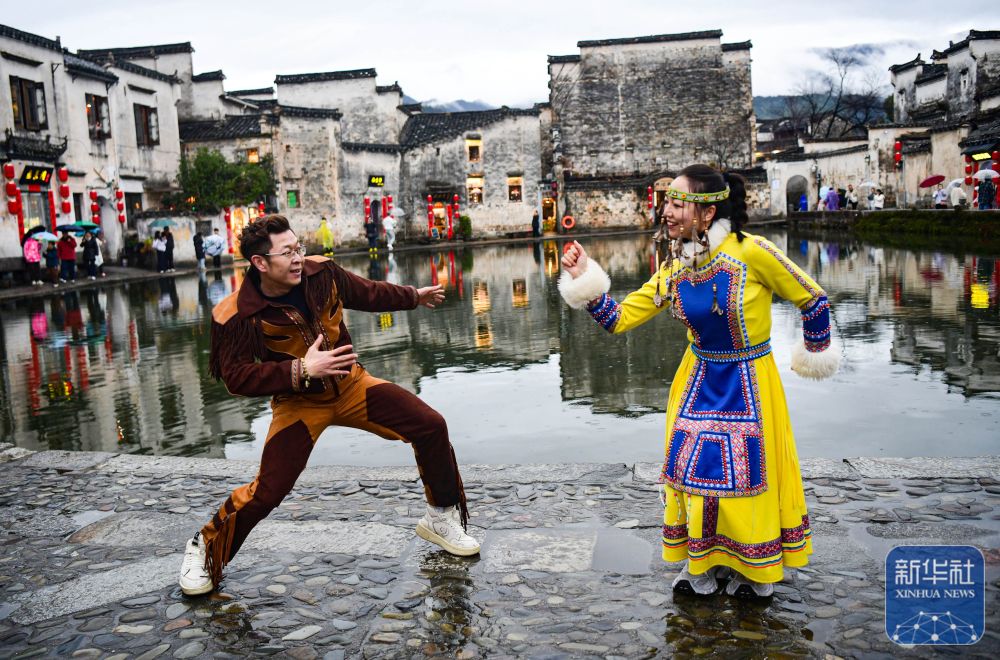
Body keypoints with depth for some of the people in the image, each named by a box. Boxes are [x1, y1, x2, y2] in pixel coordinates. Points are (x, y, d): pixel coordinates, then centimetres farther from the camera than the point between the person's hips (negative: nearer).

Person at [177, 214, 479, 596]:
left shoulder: (321, 273, -10)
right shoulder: (236, 316, -21)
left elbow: (367, 294, 9)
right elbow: (236, 378, -21)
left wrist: (414, 297, 23)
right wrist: (301, 370, -33)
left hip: (351, 385, 4)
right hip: (298, 403, -4)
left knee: (430, 426, -7)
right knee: (267, 491, -14)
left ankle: (441, 518, 14)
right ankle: (205, 550, 17)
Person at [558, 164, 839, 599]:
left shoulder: (750, 252, -23)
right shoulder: (673, 269, -6)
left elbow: (812, 299, -10)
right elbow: (619, 318, -4)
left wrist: (815, 354, 3)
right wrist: (585, 282, -17)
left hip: (748, 382, -4)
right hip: (699, 379, 5)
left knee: (748, 470, 4)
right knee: (692, 466, 6)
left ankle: (757, 567, 30)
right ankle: (703, 561, 30)